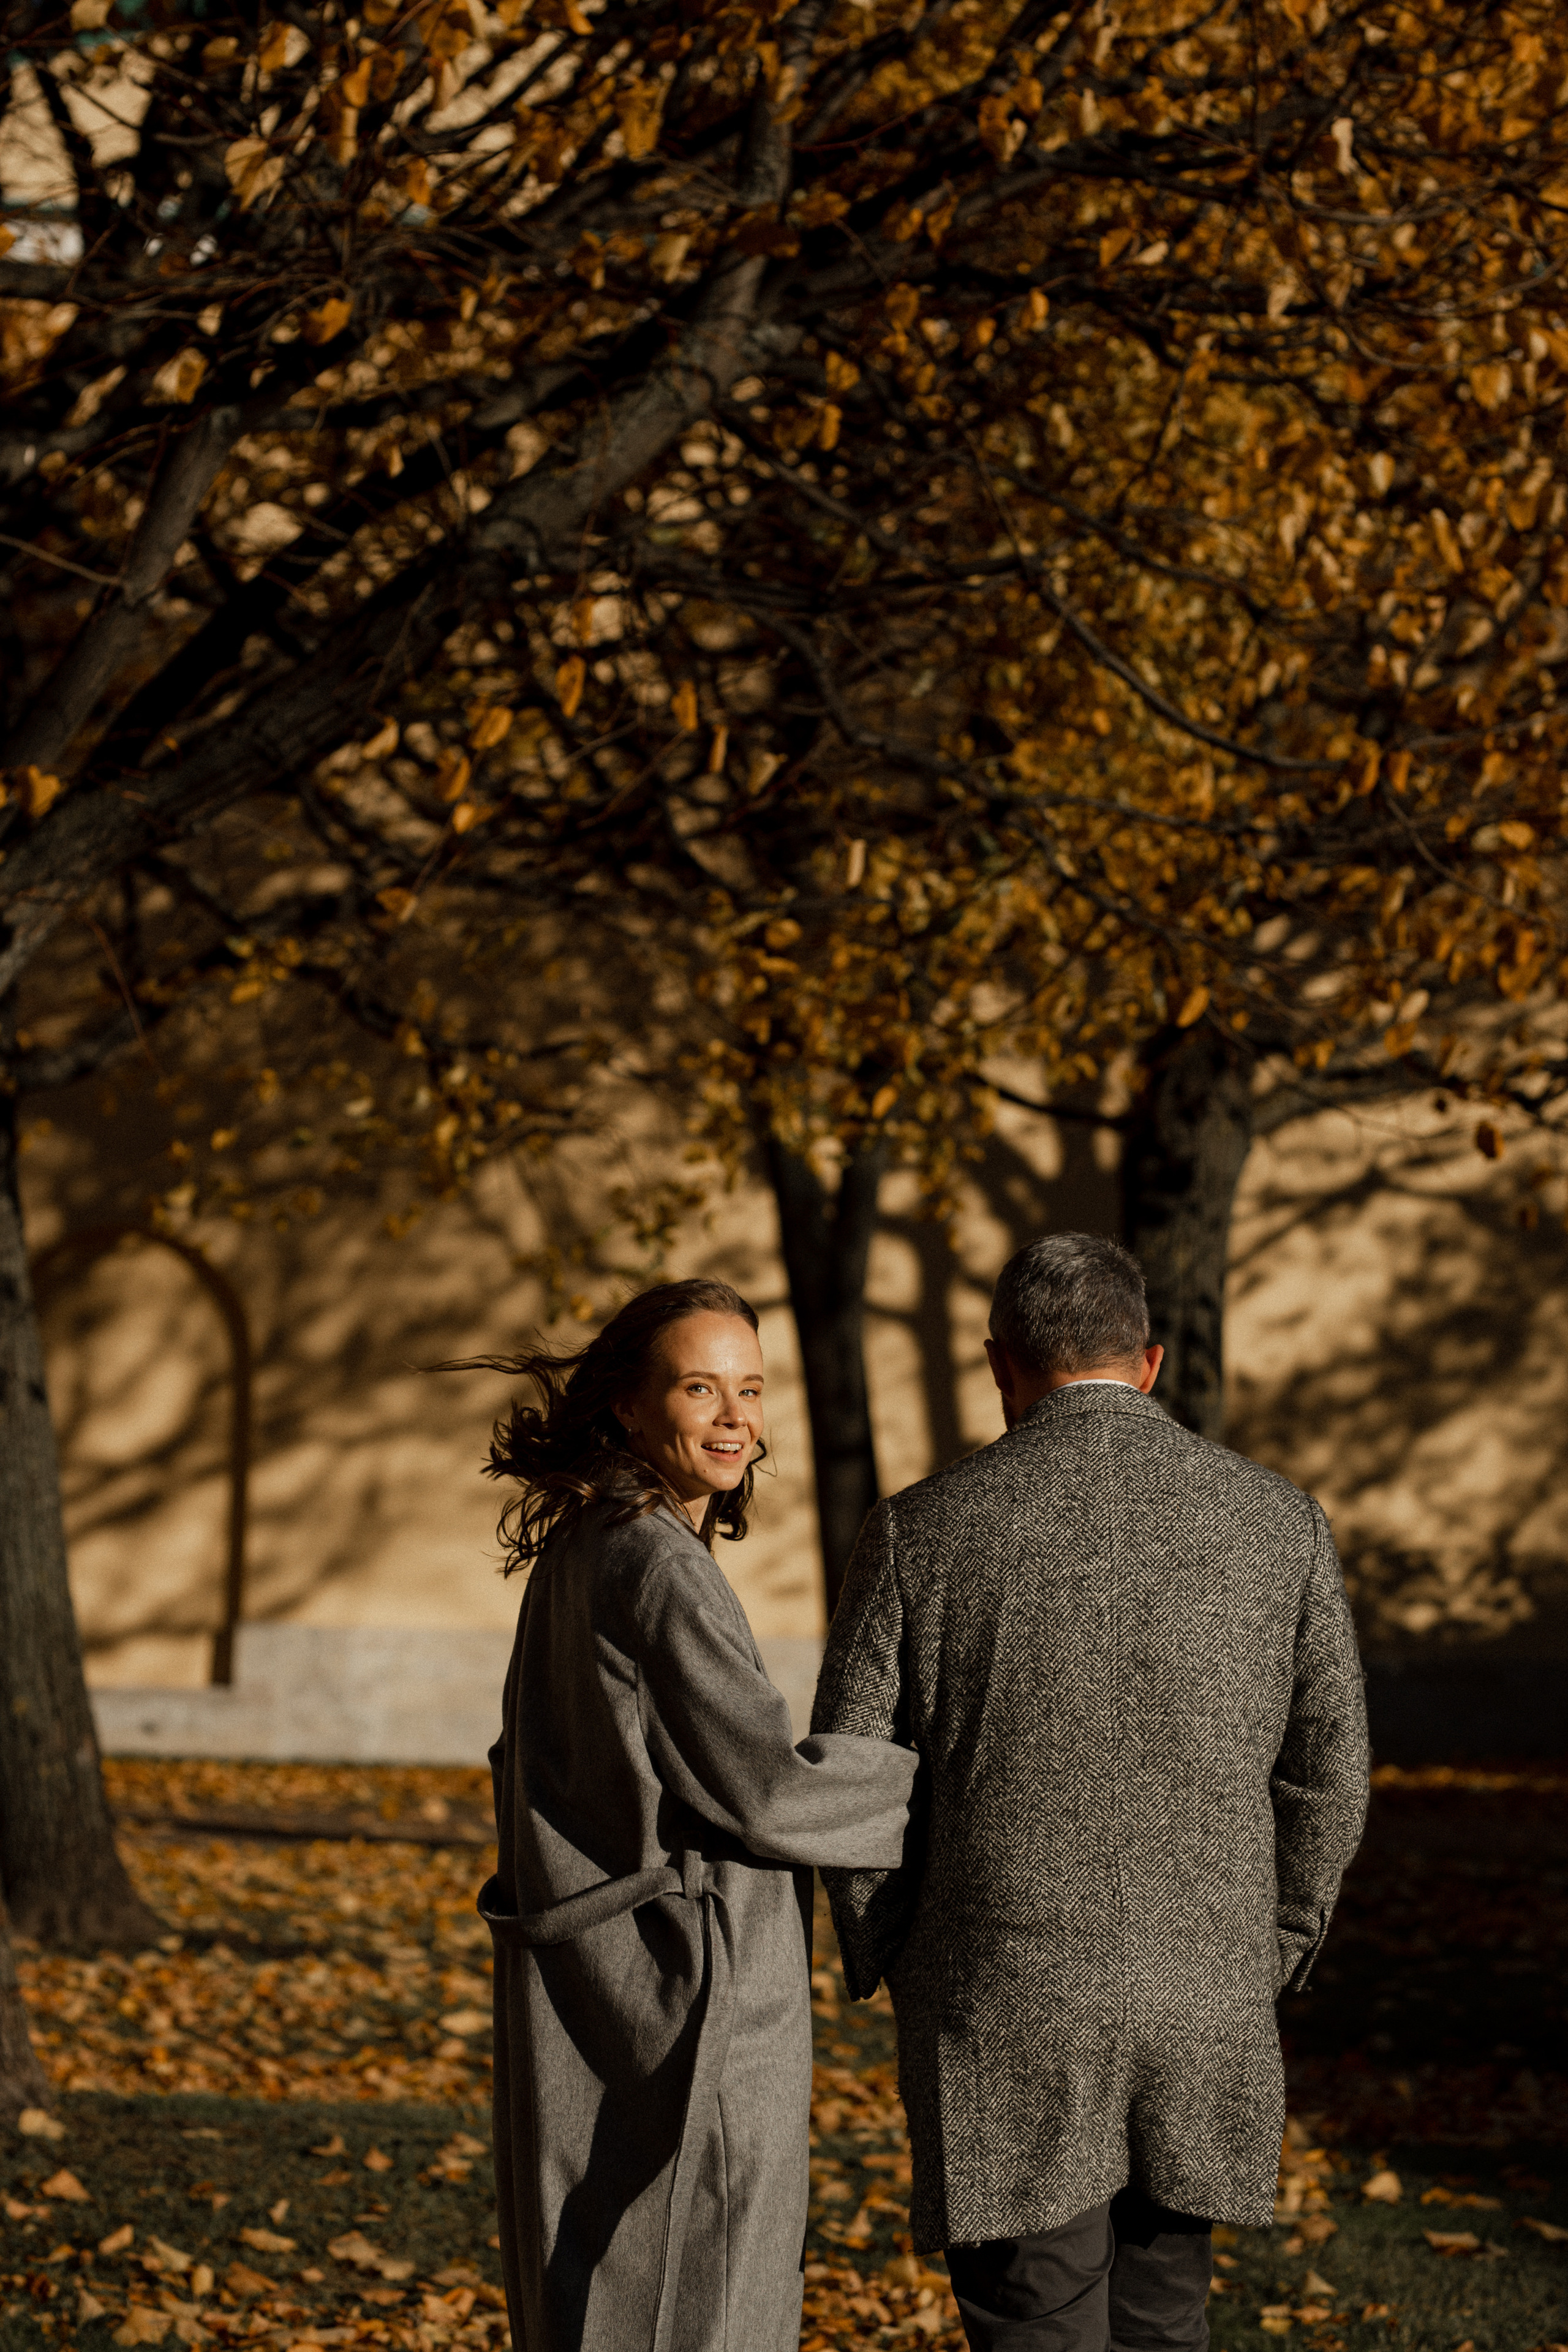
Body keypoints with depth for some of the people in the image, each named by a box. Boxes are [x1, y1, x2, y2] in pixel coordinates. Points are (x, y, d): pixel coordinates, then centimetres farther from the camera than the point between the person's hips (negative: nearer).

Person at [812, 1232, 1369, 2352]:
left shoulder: (923, 1530, -6)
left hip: (1002, 2011, -2)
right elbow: (1328, 1774, 3)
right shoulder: (1280, 1523, 0)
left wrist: (887, 1964, 12)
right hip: (1203, 2007, 3)